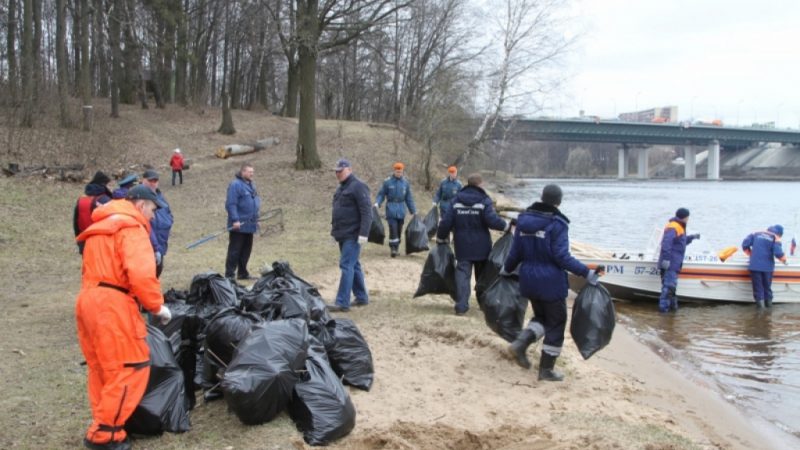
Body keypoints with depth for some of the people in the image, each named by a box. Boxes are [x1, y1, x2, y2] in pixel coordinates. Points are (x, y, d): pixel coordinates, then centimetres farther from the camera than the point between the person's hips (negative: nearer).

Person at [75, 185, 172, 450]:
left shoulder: (101, 227, 26)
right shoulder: (131, 227, -6)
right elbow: (141, 274, -19)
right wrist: (157, 306, -7)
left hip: (87, 301, 10)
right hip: (111, 304, -10)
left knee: (101, 369, 17)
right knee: (131, 368, -4)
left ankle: (103, 426, 24)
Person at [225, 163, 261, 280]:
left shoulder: (251, 185, 16)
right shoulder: (236, 185, -13)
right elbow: (231, 204, -19)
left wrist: (255, 219, 22)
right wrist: (235, 220, -24)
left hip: (249, 225, 9)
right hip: (238, 226, -9)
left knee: (246, 250, 14)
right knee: (235, 250, -5)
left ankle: (243, 273, 23)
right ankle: (229, 275, 0)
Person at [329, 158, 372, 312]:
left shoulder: (358, 187, -11)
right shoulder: (341, 188, 18)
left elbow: (366, 212, -17)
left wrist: (363, 233, -23)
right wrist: (335, 230, 24)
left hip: (352, 236, -9)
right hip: (343, 235, 9)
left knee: (347, 266, -12)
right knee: (354, 266, 14)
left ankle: (342, 303, -13)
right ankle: (362, 297, 23)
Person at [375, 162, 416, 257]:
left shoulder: (406, 183, 7)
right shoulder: (387, 182, -3)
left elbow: (409, 198, 12)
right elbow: (381, 194, 1)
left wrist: (413, 211, 11)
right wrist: (377, 203, -15)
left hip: (401, 209, 3)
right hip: (391, 208, -3)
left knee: (399, 230, 7)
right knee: (393, 228, -13)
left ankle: (396, 248, 17)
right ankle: (393, 248, -9)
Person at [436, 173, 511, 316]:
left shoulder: (457, 201, 1)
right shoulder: (484, 201, -10)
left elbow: (446, 222, 0)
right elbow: (492, 220, -21)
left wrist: (441, 239, 11)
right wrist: (507, 225, -5)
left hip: (462, 247, 2)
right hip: (481, 247, -1)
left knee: (462, 274, 1)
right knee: (483, 276, 16)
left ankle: (461, 306, -9)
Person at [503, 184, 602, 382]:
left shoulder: (524, 219, 3)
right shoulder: (557, 224, -15)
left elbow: (516, 252, 7)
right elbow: (561, 256, -20)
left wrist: (507, 269, 24)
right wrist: (586, 272, -17)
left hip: (529, 280, 6)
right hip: (551, 281, -6)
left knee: (541, 317, 24)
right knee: (556, 323, 9)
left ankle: (521, 342, -1)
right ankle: (546, 369, 13)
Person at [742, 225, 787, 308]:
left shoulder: (756, 234, 8)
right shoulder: (776, 238, -1)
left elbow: (745, 245, 2)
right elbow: (778, 254, -14)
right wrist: (785, 261, 6)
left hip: (755, 265, 1)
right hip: (767, 266, -1)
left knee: (757, 286, 8)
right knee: (767, 285, 16)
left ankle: (759, 301, 4)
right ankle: (768, 302, 23)